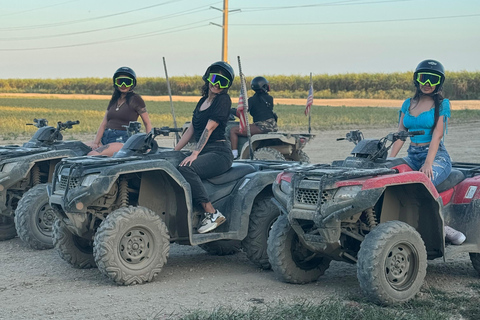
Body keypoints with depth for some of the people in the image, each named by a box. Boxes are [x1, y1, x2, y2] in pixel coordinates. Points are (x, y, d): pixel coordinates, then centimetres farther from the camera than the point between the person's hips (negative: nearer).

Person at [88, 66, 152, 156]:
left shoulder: (135, 99, 3)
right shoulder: (114, 100, 22)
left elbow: (147, 123, 4)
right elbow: (104, 123, 18)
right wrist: (95, 142, 2)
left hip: (123, 141, -7)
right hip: (106, 138, 7)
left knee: (93, 155, -31)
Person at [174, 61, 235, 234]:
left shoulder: (224, 100, -5)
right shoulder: (203, 101, 20)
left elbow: (209, 128, -15)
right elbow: (191, 129, 21)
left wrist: (195, 154, -22)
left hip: (219, 153, -8)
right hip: (203, 152, 8)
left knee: (186, 169, -31)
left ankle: (212, 213, -27)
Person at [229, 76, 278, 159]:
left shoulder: (253, 100, -3)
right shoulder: (270, 98, 14)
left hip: (262, 127, -7)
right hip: (273, 127, 7)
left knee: (233, 130, -4)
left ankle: (234, 155, -13)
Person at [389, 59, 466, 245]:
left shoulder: (442, 104, 1)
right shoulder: (408, 104, 15)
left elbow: (437, 135, -10)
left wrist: (428, 163, -23)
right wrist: (389, 160, -4)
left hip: (437, 156, -5)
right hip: (412, 156, 6)